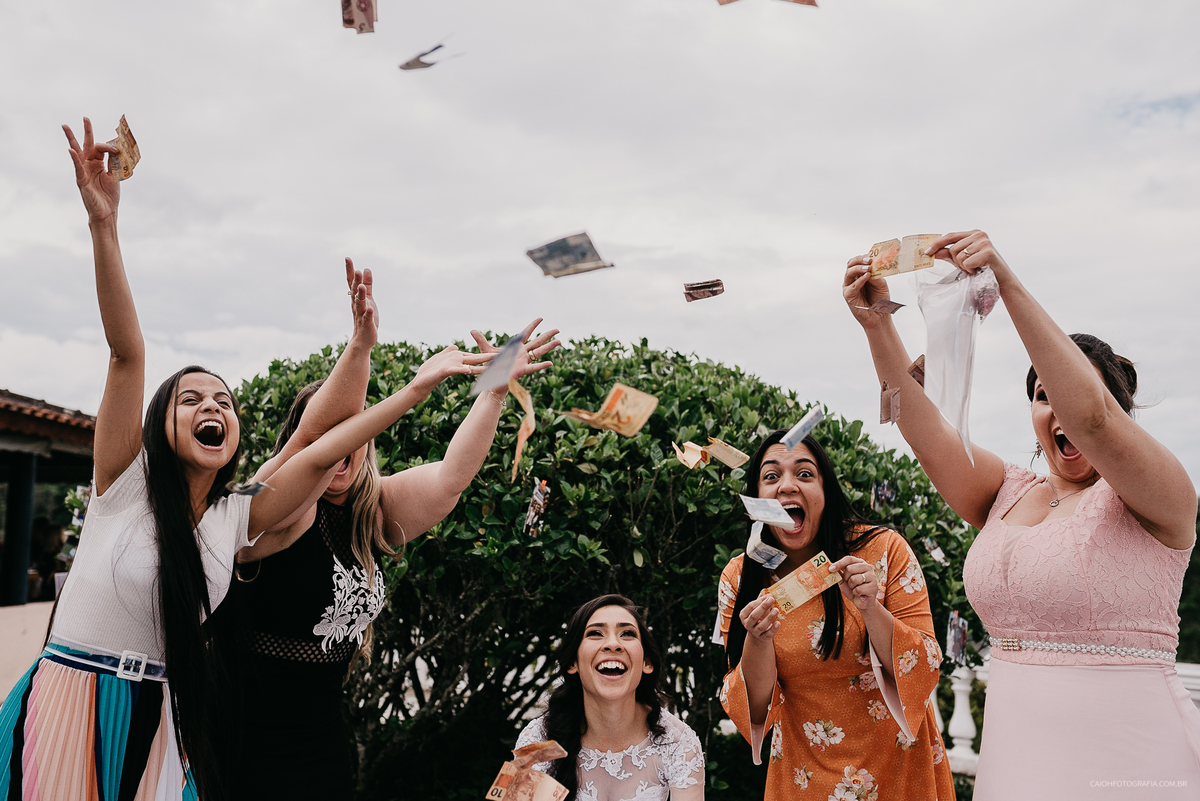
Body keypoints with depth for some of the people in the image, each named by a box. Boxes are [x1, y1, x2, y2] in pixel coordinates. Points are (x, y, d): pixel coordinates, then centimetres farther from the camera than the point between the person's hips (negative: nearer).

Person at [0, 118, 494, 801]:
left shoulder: (237, 518, 3)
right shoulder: (127, 483, -8)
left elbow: (317, 456, -2)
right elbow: (127, 353, -18)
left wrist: (418, 387, -7)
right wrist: (103, 226, -25)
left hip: (161, 718, 4)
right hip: (69, 704, -3)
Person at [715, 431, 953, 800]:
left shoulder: (884, 550, -16)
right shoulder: (739, 579, -12)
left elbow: (925, 670, -14)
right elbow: (755, 710, -9)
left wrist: (871, 609, -30)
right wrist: (757, 641, -28)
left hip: (896, 765, -1)